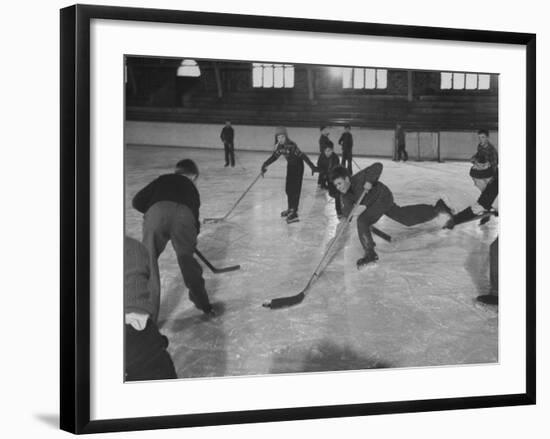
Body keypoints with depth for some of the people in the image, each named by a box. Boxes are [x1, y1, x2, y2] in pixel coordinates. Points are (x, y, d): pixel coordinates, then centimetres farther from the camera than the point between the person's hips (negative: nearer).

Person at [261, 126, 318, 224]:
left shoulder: (292, 146, -28)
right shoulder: (280, 146, -6)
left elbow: (302, 156, -31)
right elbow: (275, 156, 10)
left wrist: (312, 167, -36)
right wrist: (265, 165, 8)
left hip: (298, 166, -8)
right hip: (290, 166, 8)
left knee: (295, 189, -10)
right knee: (288, 189, 15)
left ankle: (294, 213, -10)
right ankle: (291, 209, 32)